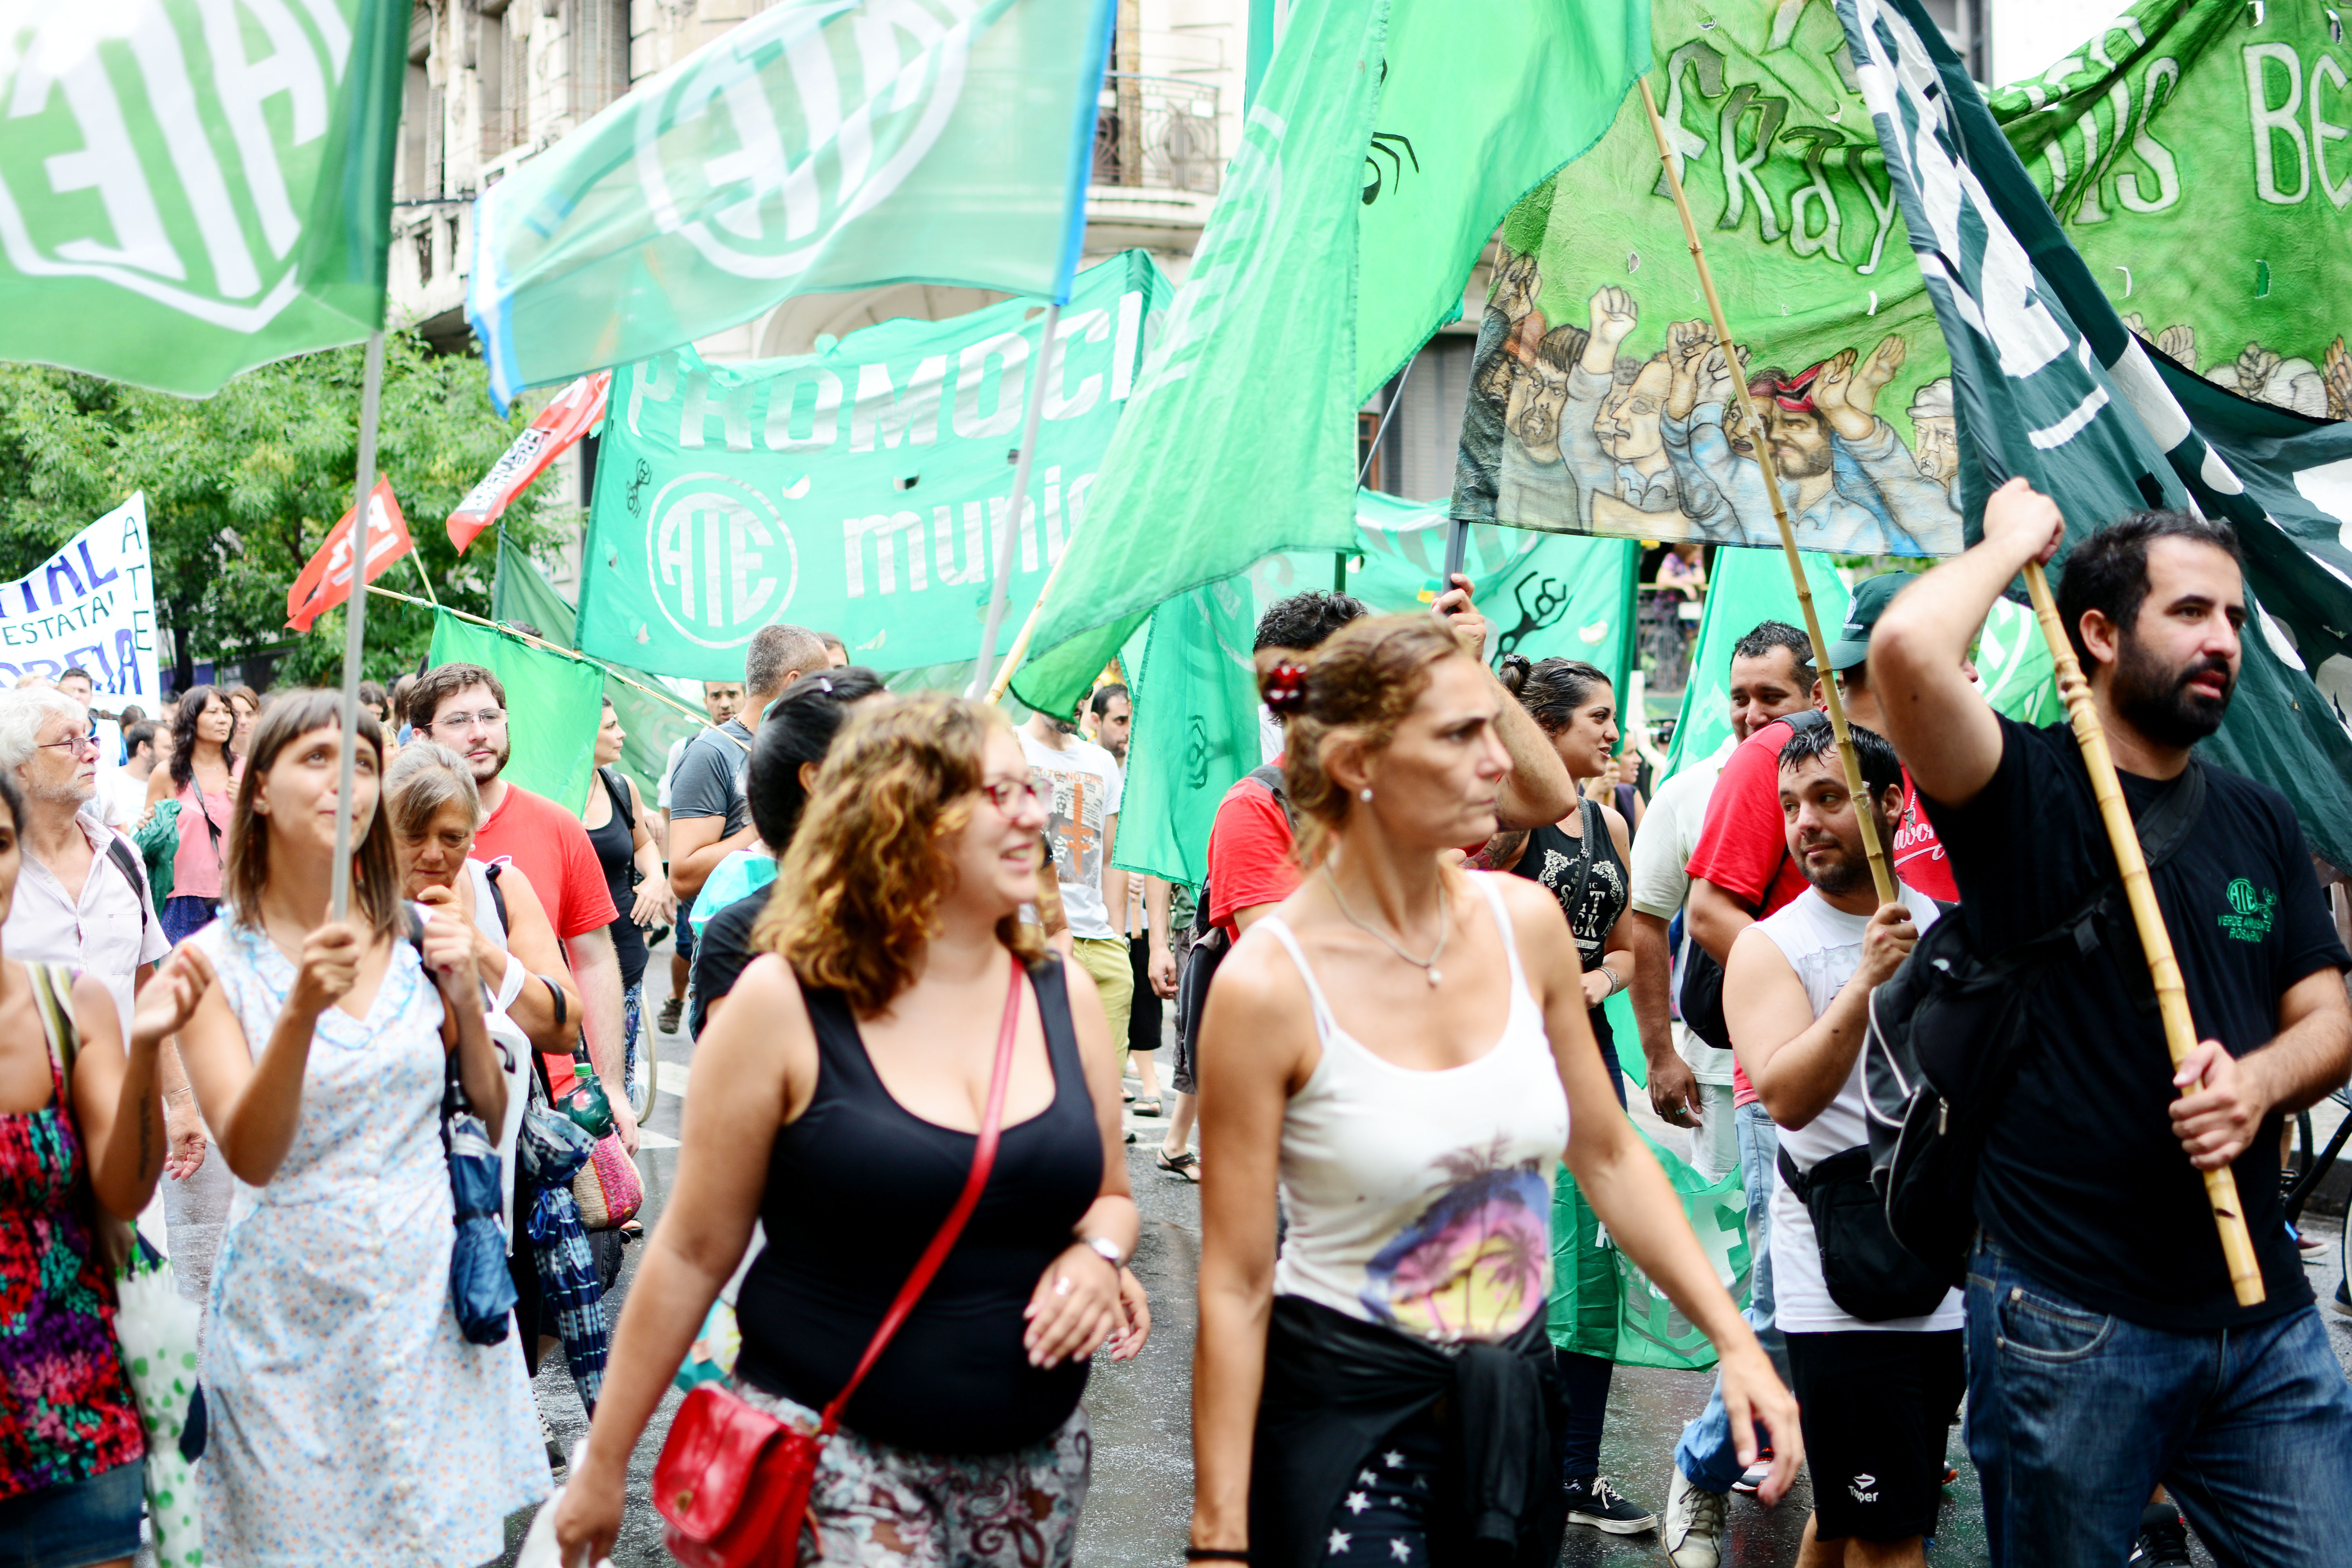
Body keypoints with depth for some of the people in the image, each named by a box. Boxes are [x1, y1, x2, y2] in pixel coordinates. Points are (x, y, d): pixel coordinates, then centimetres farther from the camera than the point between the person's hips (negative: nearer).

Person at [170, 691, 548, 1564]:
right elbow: (250, 1156, -17)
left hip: (430, 1289, 2)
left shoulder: (420, 936, 2)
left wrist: (466, 997, -7)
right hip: (294, 1317, -2)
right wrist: (302, 1011, -31)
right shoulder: (215, 961, -6)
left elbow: (490, 1119, 8)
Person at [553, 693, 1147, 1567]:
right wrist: (604, 1464, -1)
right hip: (833, 1460, -4)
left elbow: (1109, 1195, 17)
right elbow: (693, 1253, -4)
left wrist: (1097, 1257, -6)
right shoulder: (785, 1003, -9)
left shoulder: (1064, 997, 3)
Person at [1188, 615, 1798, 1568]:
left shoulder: (1525, 921, -3)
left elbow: (1609, 1156, 8)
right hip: (1341, 1408, -5)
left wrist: (1734, 1341, 3)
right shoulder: (1269, 984, -19)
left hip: (1516, 1396, 5)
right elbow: (1234, 1286, -16)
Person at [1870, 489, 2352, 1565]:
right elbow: (1905, 650, -26)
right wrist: (2012, 540, -7)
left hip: (2265, 1315, 5)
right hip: (2072, 1322, -5)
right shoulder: (2025, 789, -7)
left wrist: (2258, 1080, -11)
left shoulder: (2259, 820, 12)